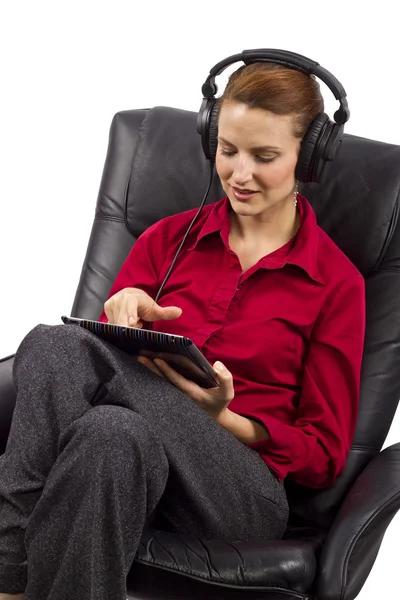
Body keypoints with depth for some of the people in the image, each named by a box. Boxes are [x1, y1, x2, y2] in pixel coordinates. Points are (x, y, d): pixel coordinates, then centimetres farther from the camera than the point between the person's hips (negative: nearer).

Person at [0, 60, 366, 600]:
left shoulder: (336, 282, 8)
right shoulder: (167, 239, 17)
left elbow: (324, 455, 7)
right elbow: (104, 355, 12)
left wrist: (221, 419, -11)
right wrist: (124, 324, -11)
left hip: (247, 492, -3)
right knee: (57, 345, -31)